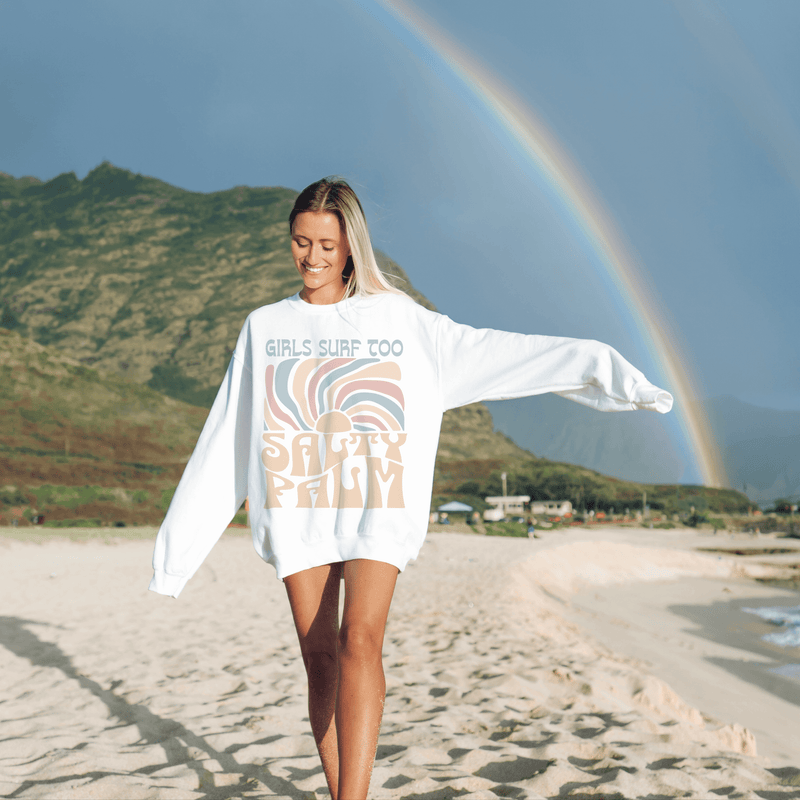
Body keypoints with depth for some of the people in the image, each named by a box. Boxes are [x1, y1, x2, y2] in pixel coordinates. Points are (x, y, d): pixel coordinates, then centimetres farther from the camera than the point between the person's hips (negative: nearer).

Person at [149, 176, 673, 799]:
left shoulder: (400, 321, 7)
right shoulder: (264, 328, 12)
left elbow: (491, 353, 2)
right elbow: (224, 445, 14)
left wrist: (599, 367, -6)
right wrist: (179, 542, 14)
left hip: (379, 505, -2)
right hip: (297, 511, 2)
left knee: (360, 638, -19)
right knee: (319, 658, 3)